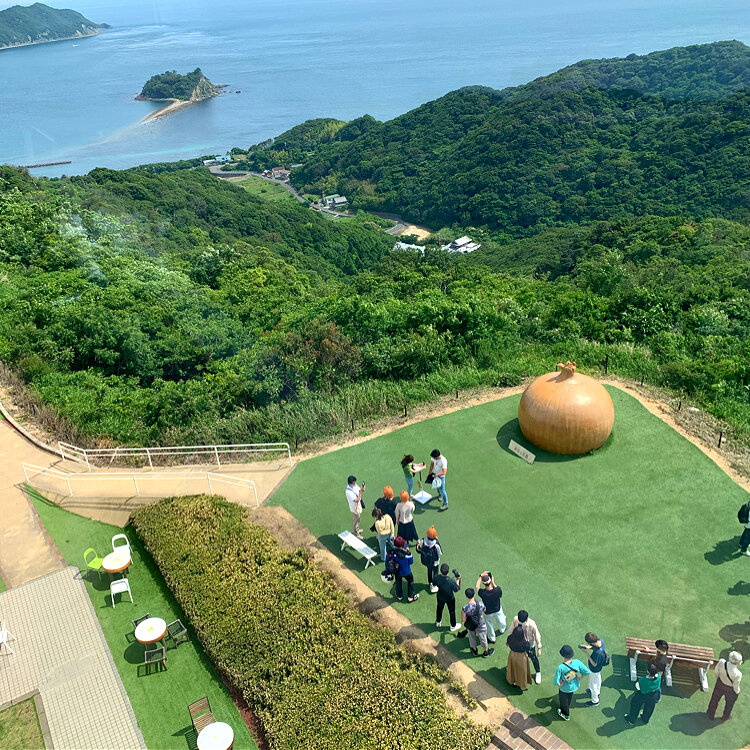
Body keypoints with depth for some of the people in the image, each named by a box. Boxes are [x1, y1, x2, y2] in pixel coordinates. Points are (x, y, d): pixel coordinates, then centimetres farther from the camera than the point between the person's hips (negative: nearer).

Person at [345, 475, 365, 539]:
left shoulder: (354, 485, -12)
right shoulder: (349, 492, -36)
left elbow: (359, 490, 3)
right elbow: (356, 500, -35)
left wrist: (362, 489, -20)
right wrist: (361, 491, -37)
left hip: (359, 505, 8)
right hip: (355, 508, -8)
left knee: (358, 520, 29)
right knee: (356, 521, 13)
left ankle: (357, 530, 52)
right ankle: (356, 535, 33)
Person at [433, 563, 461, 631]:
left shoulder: (436, 577, -32)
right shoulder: (452, 581, -40)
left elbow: (434, 584, -9)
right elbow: (456, 590, -20)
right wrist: (458, 579, -12)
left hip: (440, 597, 3)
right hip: (450, 599, -2)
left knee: (439, 608, 31)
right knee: (452, 611, 25)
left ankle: (438, 622, 54)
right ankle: (453, 626, 47)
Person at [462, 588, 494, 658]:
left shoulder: (465, 608, -33)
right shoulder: (480, 604, -30)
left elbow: (463, 620, -22)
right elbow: (484, 610, -6)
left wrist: (462, 614, -2)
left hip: (470, 626, 0)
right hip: (480, 625, 0)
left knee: (472, 638, 30)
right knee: (483, 638, 28)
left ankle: (474, 650, 55)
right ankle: (485, 651, 52)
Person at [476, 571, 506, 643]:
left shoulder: (482, 593, -38)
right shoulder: (498, 590, -37)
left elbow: (477, 585, -15)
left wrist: (481, 575, -8)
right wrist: (493, 583, -11)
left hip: (488, 612, -2)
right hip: (498, 610, 2)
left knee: (489, 626, 27)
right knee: (500, 620, 34)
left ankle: (491, 639, 50)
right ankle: (502, 629, 65)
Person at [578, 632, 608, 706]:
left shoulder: (597, 653, -46)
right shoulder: (600, 640, -24)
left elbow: (594, 664, -29)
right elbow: (595, 647, 0)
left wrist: (587, 654, -27)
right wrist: (588, 647, -14)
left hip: (595, 670, -8)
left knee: (593, 684, 18)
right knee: (598, 679, 34)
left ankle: (595, 701, 43)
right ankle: (597, 692, 62)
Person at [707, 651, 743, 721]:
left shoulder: (721, 662, -32)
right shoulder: (737, 674, -40)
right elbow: (736, 687, -22)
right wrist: (737, 692, 1)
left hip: (720, 684, 3)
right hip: (730, 690, -3)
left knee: (715, 699, 30)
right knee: (729, 703, 31)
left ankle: (711, 714, 56)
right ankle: (725, 716, 59)